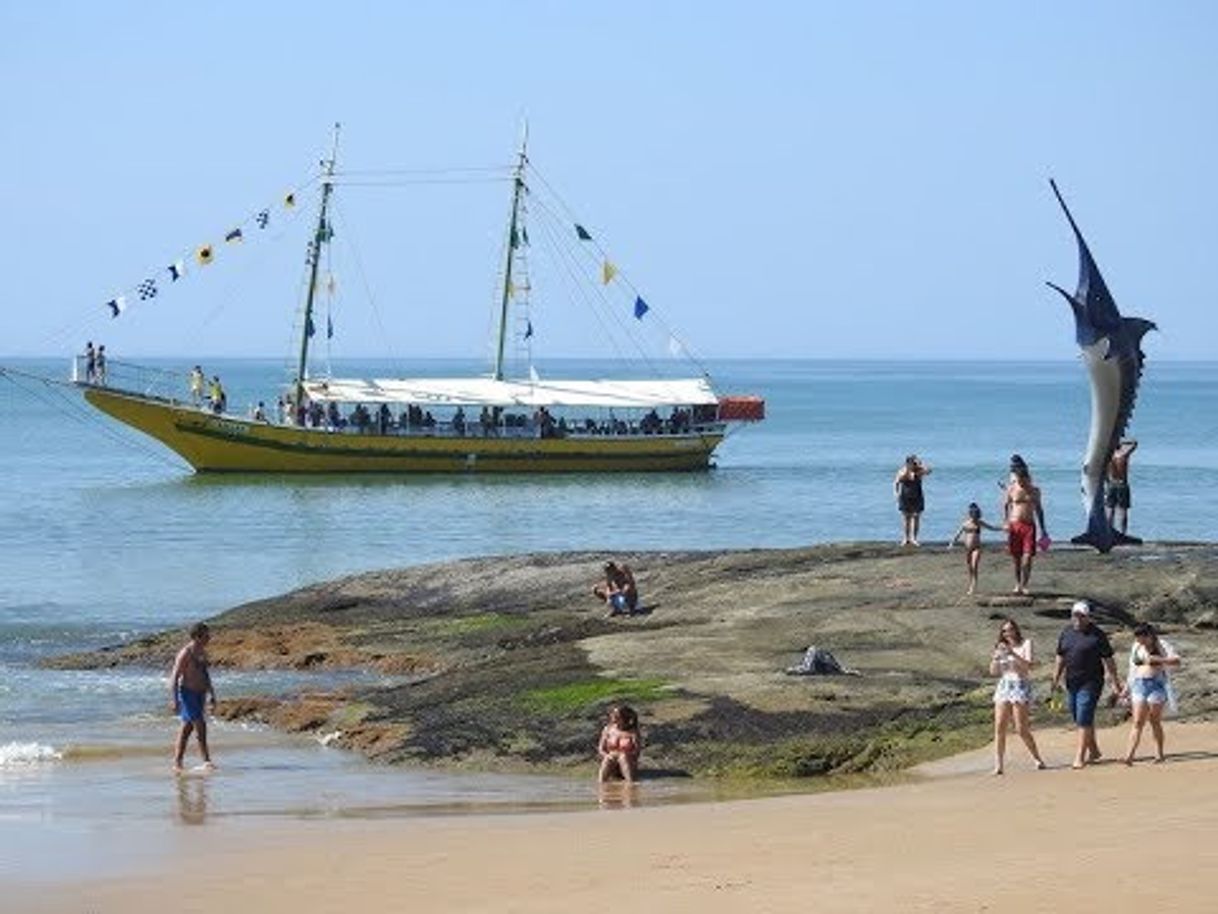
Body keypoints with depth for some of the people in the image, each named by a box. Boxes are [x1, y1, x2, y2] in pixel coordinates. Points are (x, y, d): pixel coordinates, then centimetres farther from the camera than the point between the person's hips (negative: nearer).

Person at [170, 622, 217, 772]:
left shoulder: (202, 652, 11)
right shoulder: (185, 654, -17)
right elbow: (174, 677, -18)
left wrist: (212, 695, 23)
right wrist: (174, 700, -24)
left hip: (199, 694, 9)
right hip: (187, 694, -9)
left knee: (187, 728, 9)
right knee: (200, 725, -12)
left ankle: (177, 763, 13)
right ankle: (206, 760, -8)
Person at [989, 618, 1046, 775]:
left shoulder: (1025, 644, 1)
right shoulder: (1001, 648, 15)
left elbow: (1029, 666, -13)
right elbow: (993, 672, 13)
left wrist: (1012, 654, -22)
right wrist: (995, 658, -6)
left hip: (1020, 686, -5)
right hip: (1003, 687, 5)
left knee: (1022, 729, -5)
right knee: (999, 728, -5)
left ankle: (1037, 759, 13)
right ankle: (998, 765, -4)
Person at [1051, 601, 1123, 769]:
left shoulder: (1097, 634, -6)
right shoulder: (1067, 633, 10)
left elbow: (1108, 660, -5)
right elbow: (1060, 658, 17)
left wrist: (1115, 683, -7)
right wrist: (1056, 679, 11)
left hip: (1090, 683, -6)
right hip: (1071, 683, 6)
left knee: (1084, 719, -11)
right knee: (1079, 719, 14)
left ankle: (1080, 756, -9)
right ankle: (1093, 751, 30)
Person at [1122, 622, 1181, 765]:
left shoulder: (1161, 646, -2)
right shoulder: (1136, 648, 14)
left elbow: (1177, 661, -12)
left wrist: (1158, 659, -24)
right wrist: (1127, 686, 20)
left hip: (1156, 685, -4)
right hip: (1139, 685, 4)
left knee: (1155, 721, -2)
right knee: (1138, 722, -5)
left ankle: (1159, 753, 9)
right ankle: (1129, 755, -15)